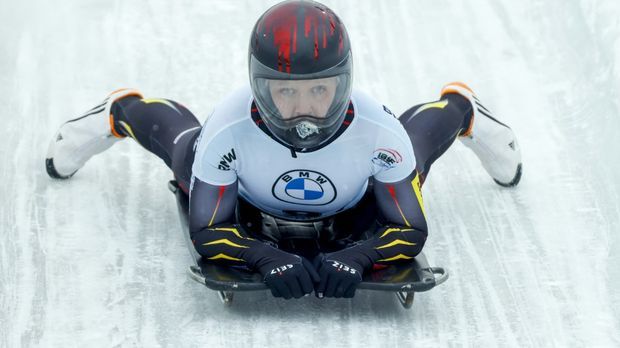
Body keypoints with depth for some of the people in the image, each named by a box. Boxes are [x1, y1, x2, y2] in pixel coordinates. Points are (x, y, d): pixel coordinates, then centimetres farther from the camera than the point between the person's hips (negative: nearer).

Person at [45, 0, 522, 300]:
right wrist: (265, 257, -51)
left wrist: (357, 257, -52)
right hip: (248, 213, -1)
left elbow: (411, 231, -32)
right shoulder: (230, 129, -43)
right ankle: (123, 113, 53)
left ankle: (461, 108, 59)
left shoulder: (378, 130, -42)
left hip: (352, 220, 1)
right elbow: (208, 231, -32)